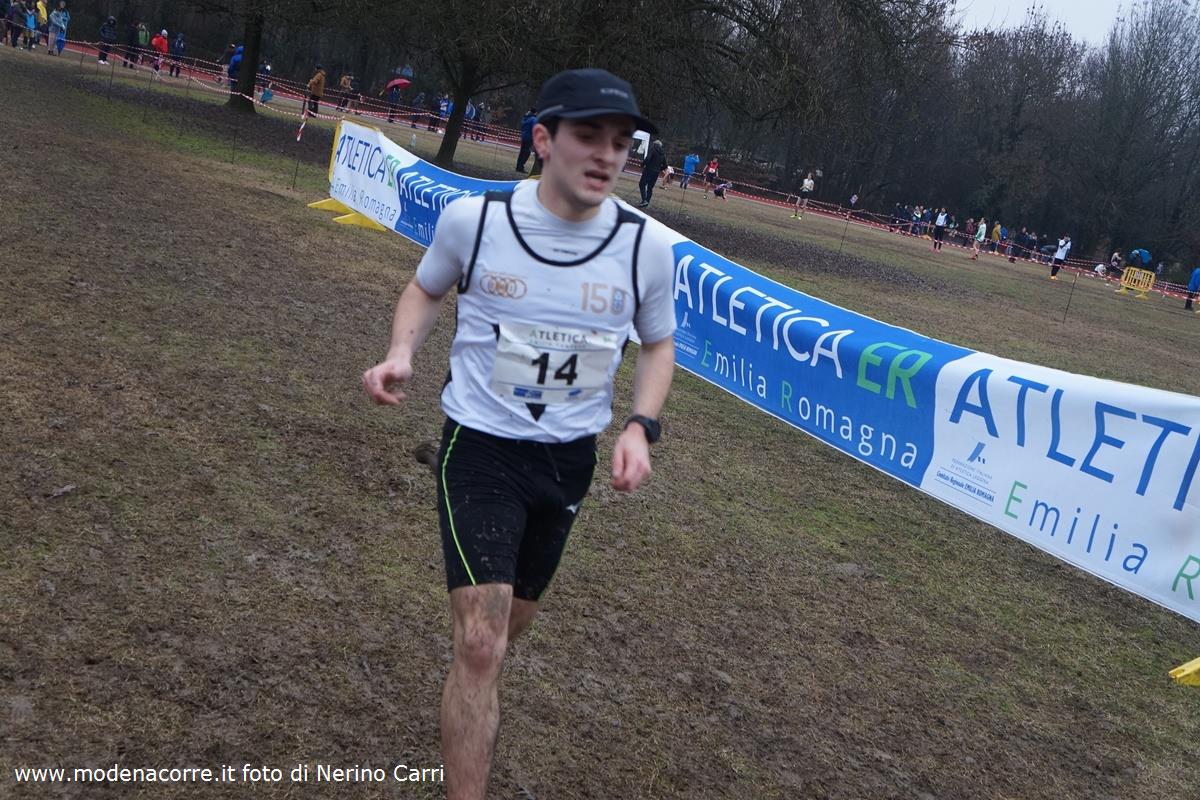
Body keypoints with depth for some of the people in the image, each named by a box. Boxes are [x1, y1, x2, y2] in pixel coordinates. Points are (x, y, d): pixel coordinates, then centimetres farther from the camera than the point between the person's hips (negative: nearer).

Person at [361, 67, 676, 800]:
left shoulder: (648, 246, -12)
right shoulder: (473, 219, -15)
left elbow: (658, 343, 6)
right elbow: (427, 289, 6)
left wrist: (642, 426, -11)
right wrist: (403, 352, -14)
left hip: (570, 458, 3)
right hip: (480, 445, -3)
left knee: (511, 626, 22)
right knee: (481, 640, -15)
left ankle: (472, 702, 56)